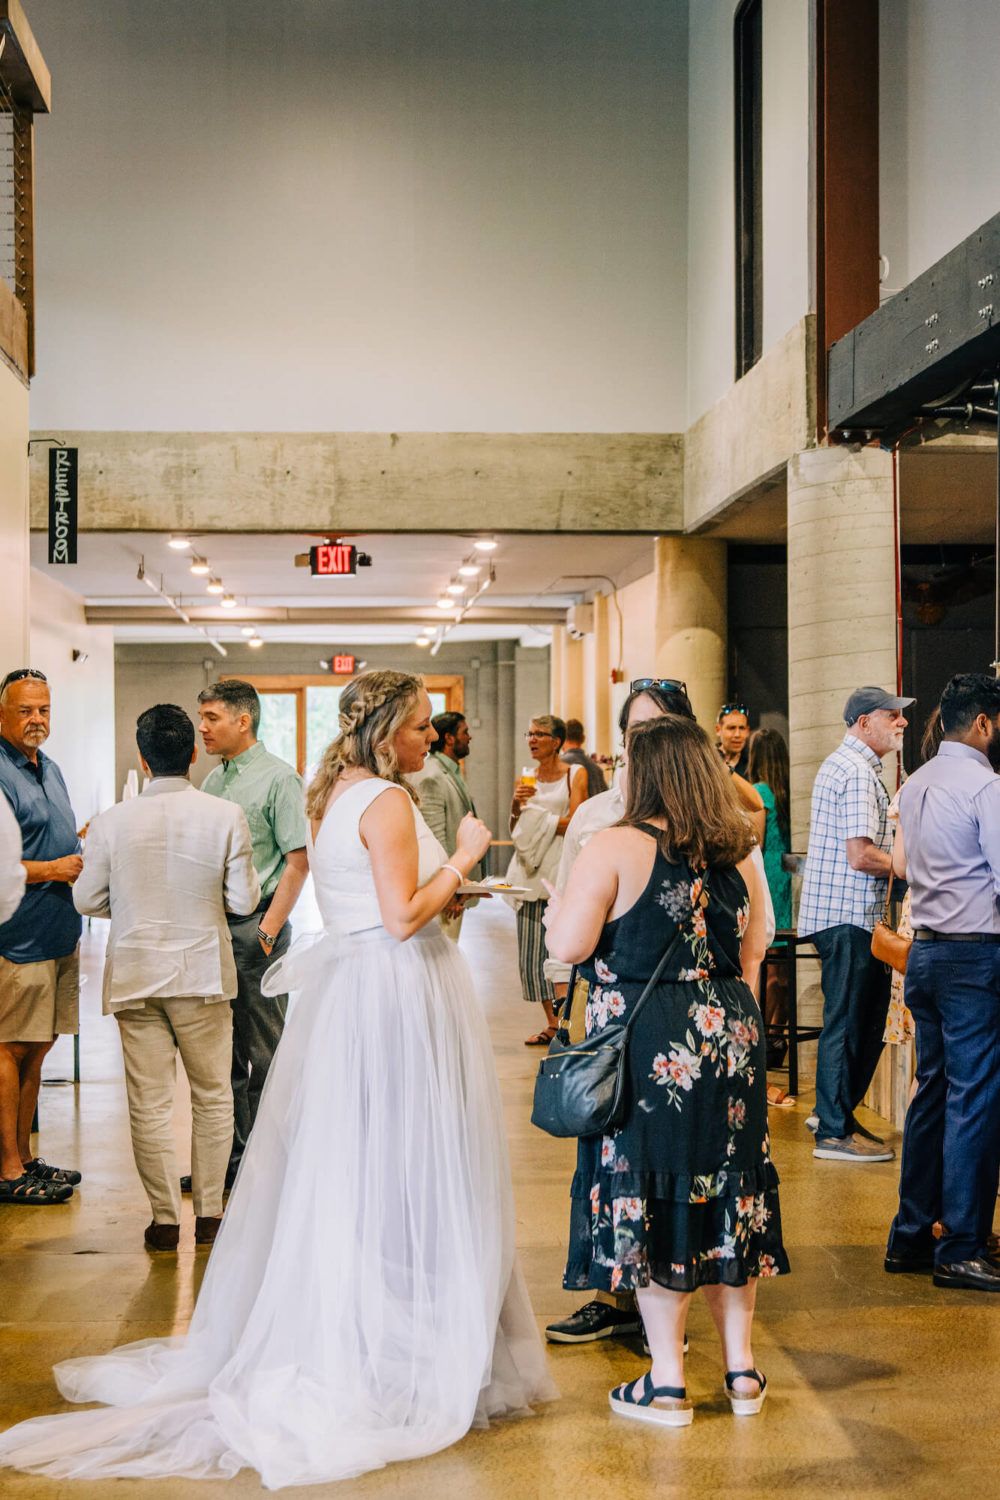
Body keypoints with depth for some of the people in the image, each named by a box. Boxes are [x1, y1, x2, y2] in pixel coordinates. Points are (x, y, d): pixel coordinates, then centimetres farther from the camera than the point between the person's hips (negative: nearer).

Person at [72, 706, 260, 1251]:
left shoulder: (111, 823, -9)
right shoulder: (227, 816, -11)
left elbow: (87, 901, -1)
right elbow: (244, 900, -7)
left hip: (135, 976, 0)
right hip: (204, 973, 0)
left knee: (149, 1104, 7)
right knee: (213, 1097, 14)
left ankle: (165, 1219, 12)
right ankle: (210, 1215, 19)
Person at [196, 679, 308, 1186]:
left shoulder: (278, 778, -8)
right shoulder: (212, 780, 13)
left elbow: (298, 862, -12)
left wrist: (268, 930, -16)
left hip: (256, 927, -7)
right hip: (212, 926, 7)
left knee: (264, 1054, 1)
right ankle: (230, 1156, 21)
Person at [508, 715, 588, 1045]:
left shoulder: (575, 775, 1)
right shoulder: (528, 778, 15)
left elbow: (573, 823, -8)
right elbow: (515, 829, 13)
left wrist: (537, 818, -3)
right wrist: (516, 804, -4)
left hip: (561, 869, -5)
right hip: (531, 870, 5)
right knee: (532, 951, 2)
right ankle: (551, 1023, 9)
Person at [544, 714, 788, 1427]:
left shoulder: (615, 848, -11)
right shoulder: (740, 855, 6)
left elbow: (569, 946, -14)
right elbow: (751, 958, 12)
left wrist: (556, 904, 6)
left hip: (645, 1046, -5)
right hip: (730, 1038, 5)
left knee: (649, 1198, 4)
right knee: (728, 1195, 14)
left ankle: (668, 1382, 11)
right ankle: (742, 1368, 22)